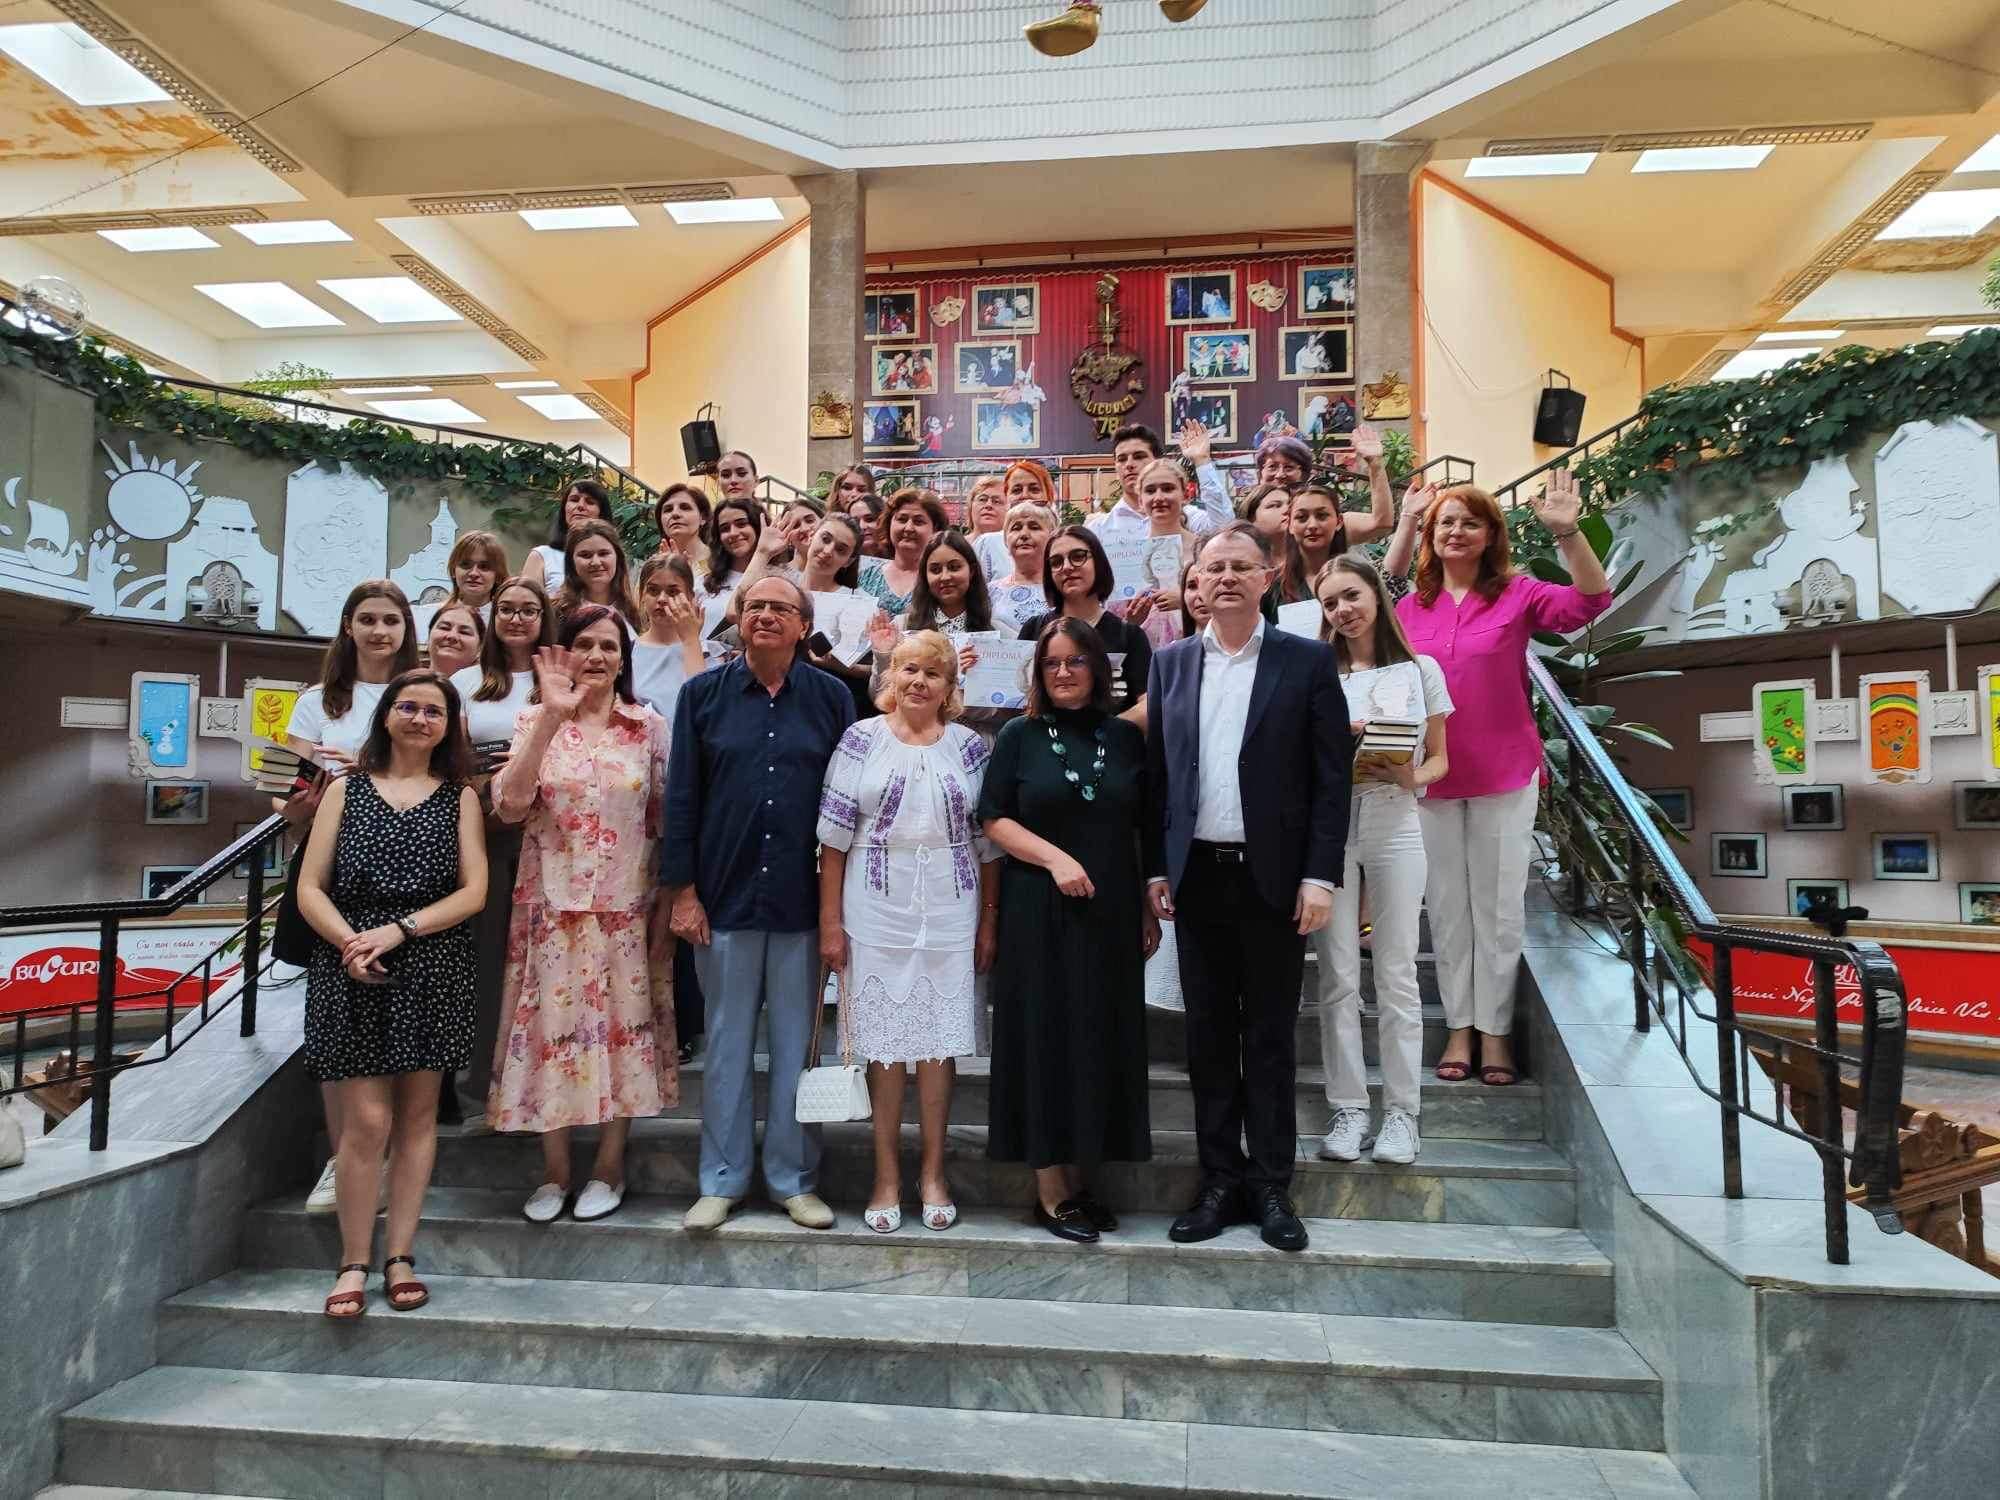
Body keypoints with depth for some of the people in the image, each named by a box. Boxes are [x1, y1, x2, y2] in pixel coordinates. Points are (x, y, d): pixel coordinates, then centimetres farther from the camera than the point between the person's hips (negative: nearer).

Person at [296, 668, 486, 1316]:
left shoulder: (460, 796, 9)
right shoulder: (346, 789, 10)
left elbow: (474, 891, 0)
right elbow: (310, 890, 4)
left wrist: (399, 929, -13)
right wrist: (350, 944, -14)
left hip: (432, 970, 1)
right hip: (353, 970, 0)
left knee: (417, 1115, 4)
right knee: (367, 1120, -4)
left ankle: (400, 1257, 14)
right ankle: (353, 1263, 8)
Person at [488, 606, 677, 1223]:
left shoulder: (649, 727, 3)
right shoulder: (536, 721, 2)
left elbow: (666, 822, 5)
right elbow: (510, 804, -15)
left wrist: (666, 908, 1)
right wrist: (552, 716, -21)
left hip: (626, 909, 0)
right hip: (553, 906, 0)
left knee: (621, 1028, 6)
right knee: (552, 1026, 5)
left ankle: (609, 1169, 22)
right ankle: (554, 1172, 22)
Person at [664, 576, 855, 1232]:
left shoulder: (831, 698, 3)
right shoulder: (703, 694, 3)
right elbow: (681, 795, 3)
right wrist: (683, 890, -2)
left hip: (804, 900, 0)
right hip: (725, 896, 0)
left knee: (797, 1042, 9)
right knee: (728, 1042, 10)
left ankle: (794, 1178, 23)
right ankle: (722, 1180, 23)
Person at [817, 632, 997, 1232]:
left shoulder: (970, 747, 5)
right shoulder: (861, 740, 0)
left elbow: (987, 840, 6)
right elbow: (834, 834, -2)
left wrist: (988, 922, 3)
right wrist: (830, 922, -5)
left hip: (949, 913, 2)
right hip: (876, 912, -1)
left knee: (940, 1041, 7)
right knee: (884, 1042, 5)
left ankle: (932, 1173, 21)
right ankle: (887, 1175, 18)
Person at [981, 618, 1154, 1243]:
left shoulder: (1125, 737, 8)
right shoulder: (1021, 736, 2)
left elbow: (1143, 829, 9)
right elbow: (995, 820, -2)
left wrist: (1149, 909, 4)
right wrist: (1056, 858, -16)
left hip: (1111, 911, 3)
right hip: (1039, 913, -2)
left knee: (1102, 1039, 6)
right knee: (1044, 1038, 1)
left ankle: (1081, 1179, 19)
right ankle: (1050, 1191, 12)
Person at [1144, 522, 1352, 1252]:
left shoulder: (1307, 662, -1)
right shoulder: (1170, 663, 7)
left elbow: (1331, 776, -4)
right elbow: (1156, 772, 8)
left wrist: (1319, 876, -10)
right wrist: (1156, 869, 4)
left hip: (1273, 877, -3)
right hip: (1197, 877, 3)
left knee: (1270, 1038, 7)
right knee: (1208, 1036, 10)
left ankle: (1271, 1185, 20)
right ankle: (1220, 1181, 22)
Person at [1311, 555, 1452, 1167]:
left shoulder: (1421, 671, 7)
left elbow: (1439, 758, 11)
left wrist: (1410, 777, -10)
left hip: (1394, 825, 0)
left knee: (1396, 972, 2)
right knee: (1338, 974, 2)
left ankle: (1402, 1110, 12)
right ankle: (1348, 1107, 12)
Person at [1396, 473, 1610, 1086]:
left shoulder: (1518, 594, -4)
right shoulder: (1410, 605, 2)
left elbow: (1591, 603, -19)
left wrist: (1567, 531, -29)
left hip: (1503, 776, -2)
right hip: (1431, 778, 2)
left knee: (1498, 906, 7)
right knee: (1447, 907, 10)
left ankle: (1495, 1031, 18)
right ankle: (1459, 1028, 22)